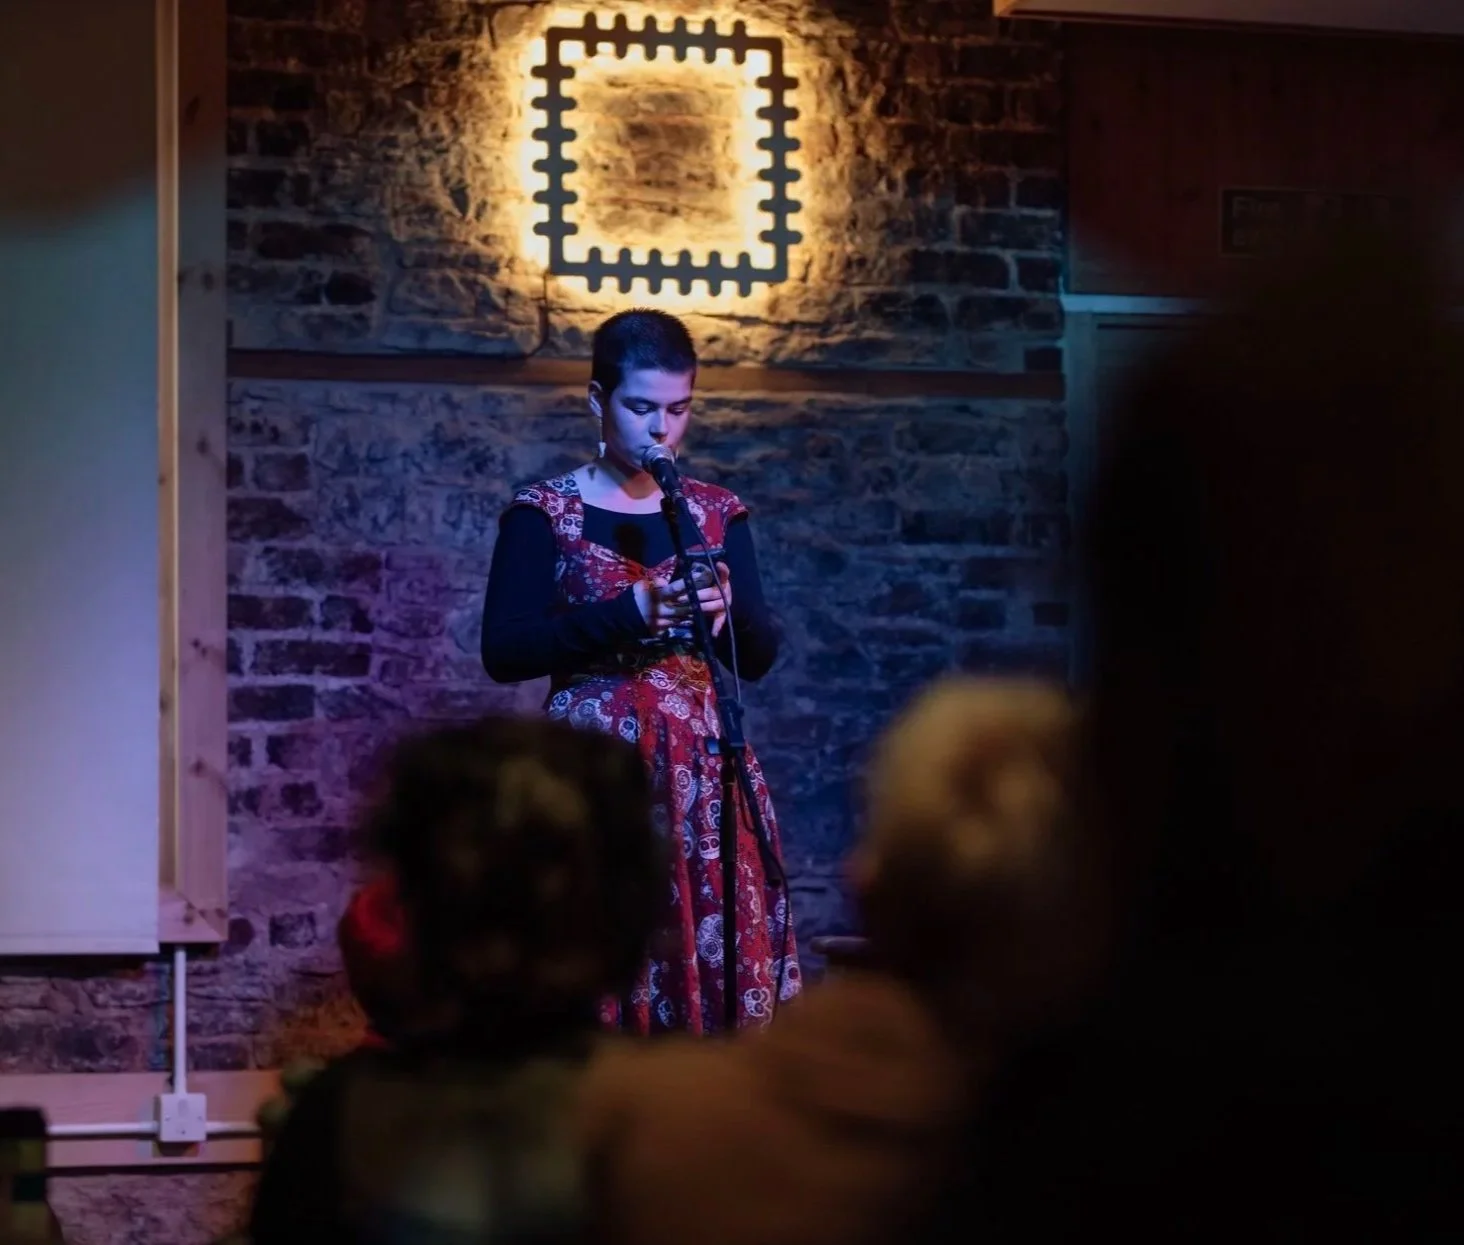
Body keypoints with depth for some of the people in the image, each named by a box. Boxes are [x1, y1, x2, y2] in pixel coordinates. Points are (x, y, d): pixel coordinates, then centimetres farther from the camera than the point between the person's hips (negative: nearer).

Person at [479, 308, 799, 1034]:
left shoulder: (716, 514, 11)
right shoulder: (545, 514, -1)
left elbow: (759, 657, 8)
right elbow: (503, 653, -10)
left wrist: (726, 608, -14)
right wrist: (633, 611, -18)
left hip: (701, 770, 4)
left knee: (721, 978, -1)